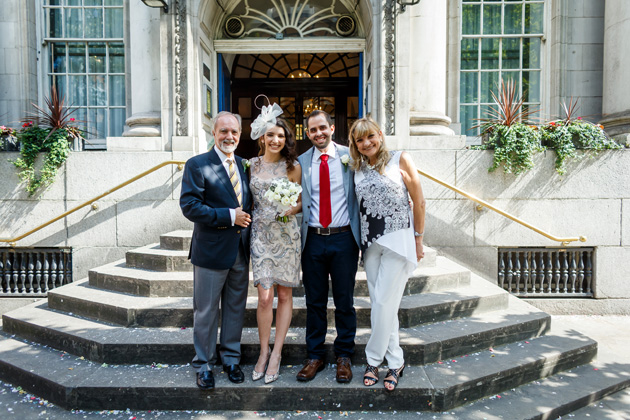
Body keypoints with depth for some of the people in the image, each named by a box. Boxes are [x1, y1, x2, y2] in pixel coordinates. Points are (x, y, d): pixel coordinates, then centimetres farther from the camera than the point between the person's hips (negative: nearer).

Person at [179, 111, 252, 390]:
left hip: (241, 251, 5)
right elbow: (189, 206, -17)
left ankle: (231, 359, 35)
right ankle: (204, 365, 29)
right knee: (206, 312, 9)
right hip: (211, 250, -5)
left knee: (235, 308, 16)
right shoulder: (197, 165, -7)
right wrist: (229, 216, -19)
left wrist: (246, 218, -2)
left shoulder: (244, 164, 10)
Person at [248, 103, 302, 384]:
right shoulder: (253, 164, 7)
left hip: (286, 234, -1)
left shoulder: (293, 166, 1)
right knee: (264, 296, -3)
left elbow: (301, 202, 3)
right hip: (260, 233, 1)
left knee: (284, 295, 5)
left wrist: (289, 209, -16)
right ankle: (264, 352, 17)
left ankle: (276, 354, 19)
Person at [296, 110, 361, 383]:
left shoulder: (350, 156, 1)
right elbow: (299, 202, 9)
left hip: (343, 238, -1)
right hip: (313, 239, 2)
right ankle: (315, 356, 29)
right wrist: (299, 235, -2)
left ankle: (344, 356, 28)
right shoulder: (301, 162, 7)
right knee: (314, 301, 12)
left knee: (344, 301, 10)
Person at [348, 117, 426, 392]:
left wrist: (418, 240, -1)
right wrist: (361, 239, 7)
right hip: (370, 243, 4)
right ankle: (395, 363, 24)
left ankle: (373, 360, 16)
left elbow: (419, 201, -1)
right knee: (381, 305, 8)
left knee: (384, 303, -4)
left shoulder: (400, 160, -2)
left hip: (398, 240, -4)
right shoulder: (357, 169, 9)